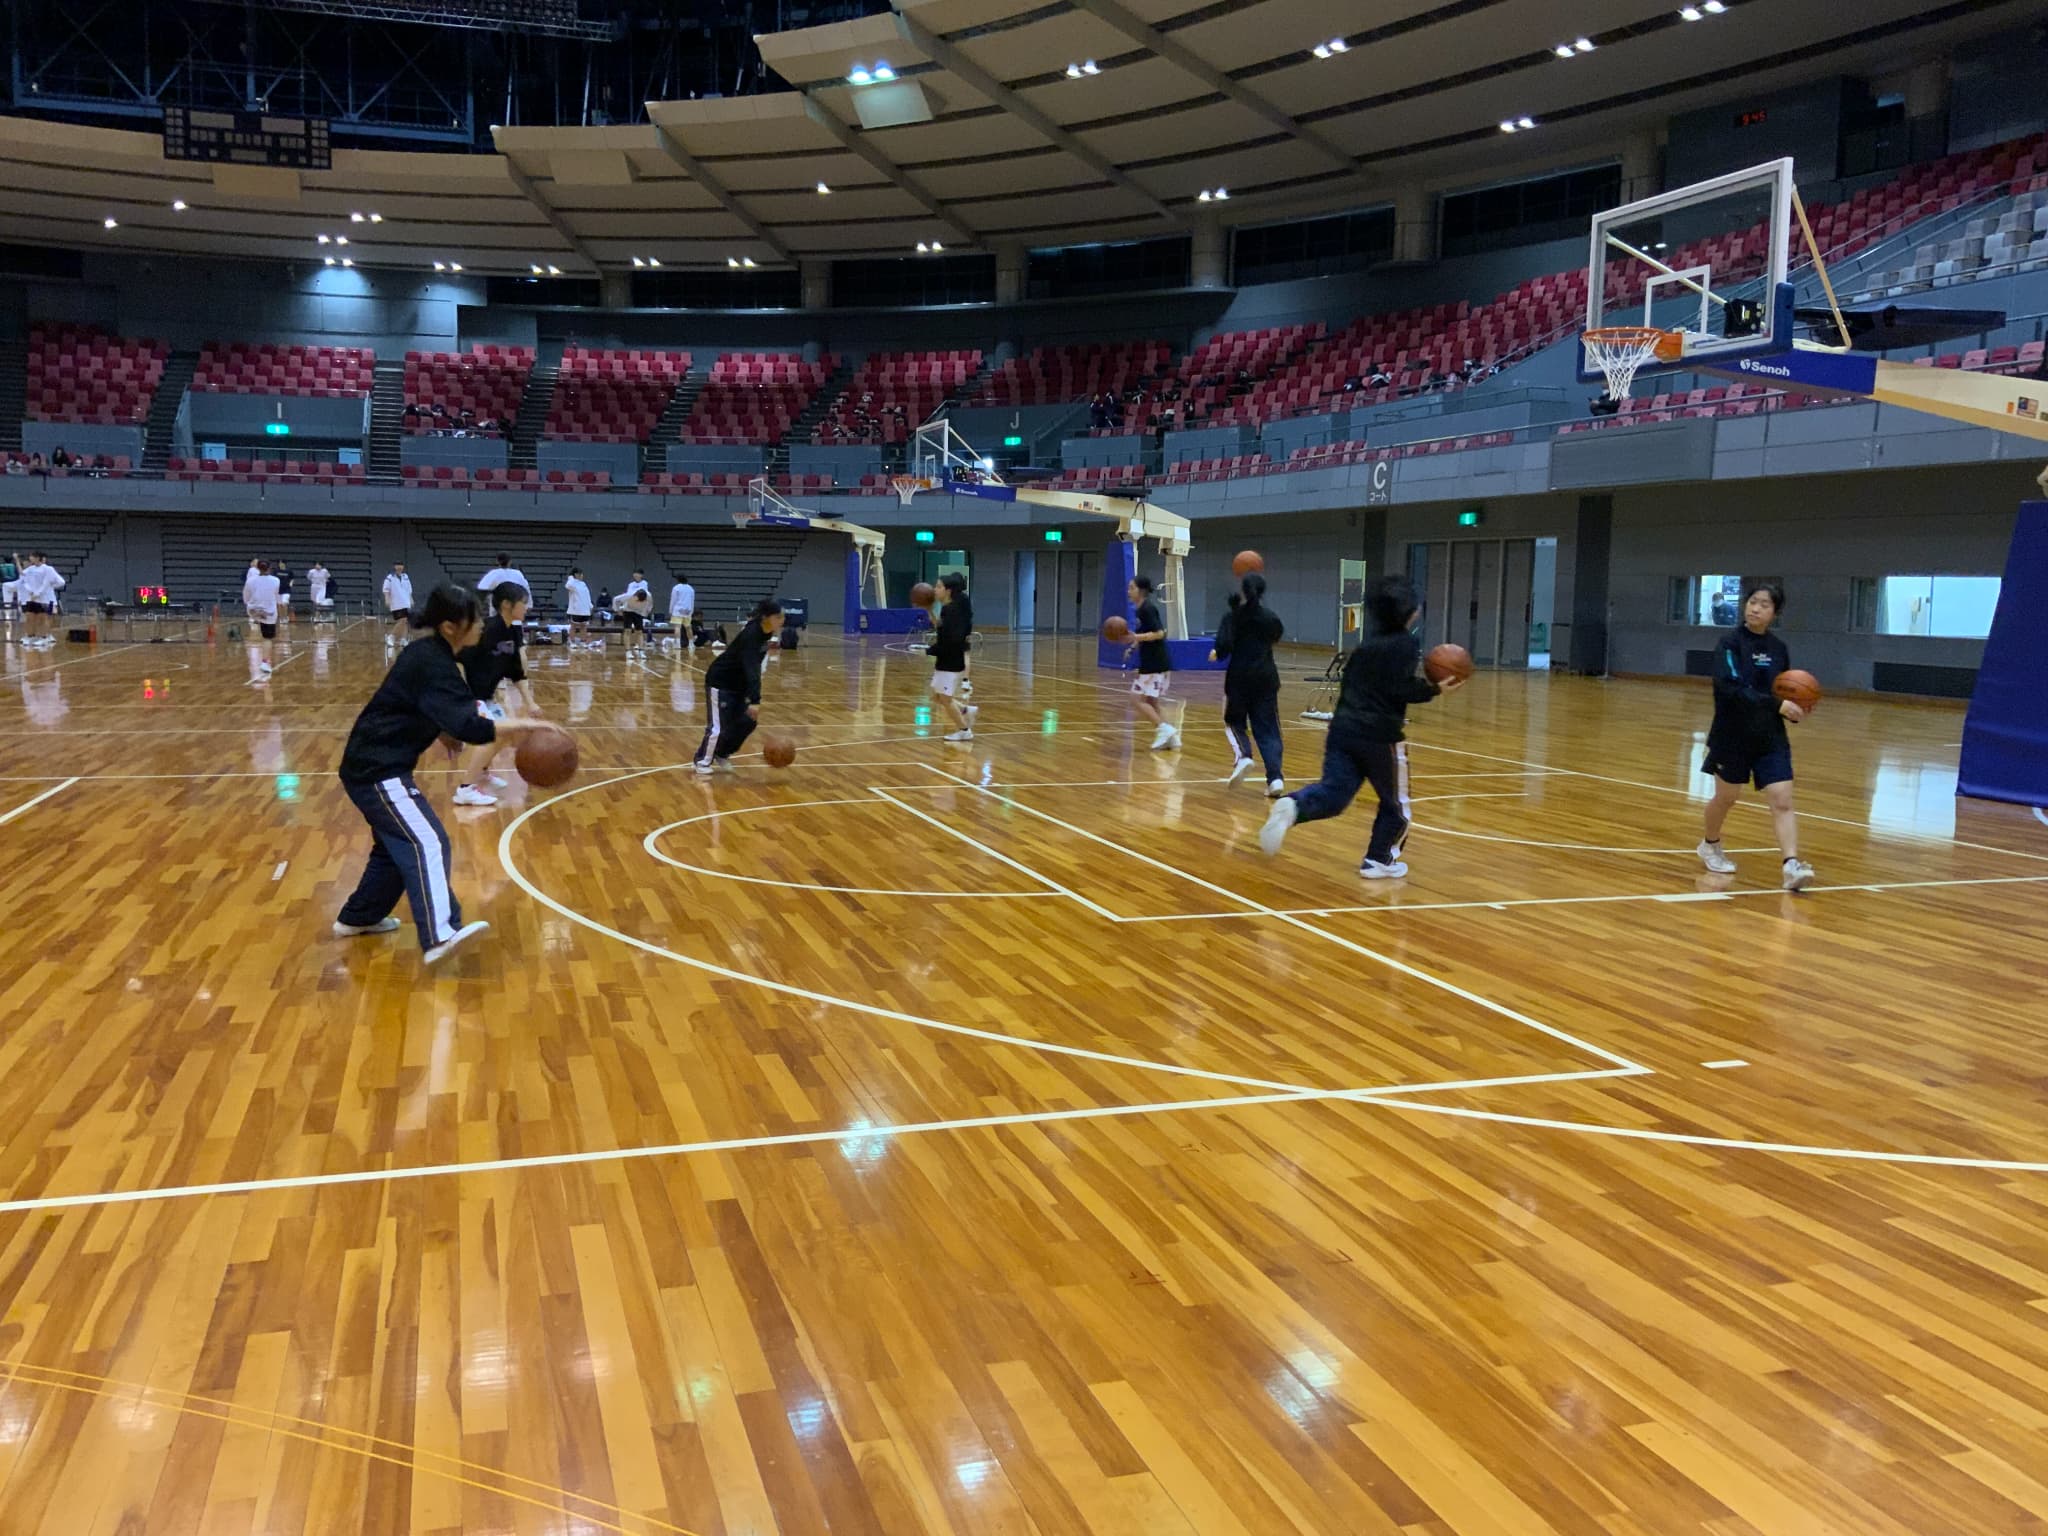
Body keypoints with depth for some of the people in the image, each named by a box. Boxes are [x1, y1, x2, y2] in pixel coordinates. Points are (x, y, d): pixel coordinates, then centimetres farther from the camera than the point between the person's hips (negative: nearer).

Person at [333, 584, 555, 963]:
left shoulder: (430, 654, 9)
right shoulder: (432, 665, -21)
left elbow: (459, 708, 19)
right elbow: (467, 726, -30)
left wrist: (509, 729, 8)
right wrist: (523, 725, -26)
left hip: (375, 764, 10)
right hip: (377, 770, -10)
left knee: (397, 844, 22)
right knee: (426, 843, -19)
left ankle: (358, 917, 36)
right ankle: (439, 936, -30)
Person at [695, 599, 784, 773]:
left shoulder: (766, 633, -7)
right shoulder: (751, 635, -32)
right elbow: (751, 668, -42)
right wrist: (755, 701, -49)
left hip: (739, 683, 8)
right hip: (720, 682, -8)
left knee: (747, 722, 2)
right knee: (719, 726, -7)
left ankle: (721, 756, 18)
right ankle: (703, 761, 13)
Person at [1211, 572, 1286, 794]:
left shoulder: (1233, 617, -6)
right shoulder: (1270, 617, 5)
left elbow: (1224, 645, -18)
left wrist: (1217, 654, 3)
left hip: (1239, 677, -3)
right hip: (1266, 677, 3)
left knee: (1234, 721, 17)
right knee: (1267, 729, 5)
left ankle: (1243, 756, -11)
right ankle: (1275, 777, -9)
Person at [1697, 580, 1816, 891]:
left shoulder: (1779, 648, 5)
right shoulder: (1730, 643, -11)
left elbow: (1783, 691, 15)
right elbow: (1732, 688, -23)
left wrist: (1795, 708, -7)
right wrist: (1777, 705, -30)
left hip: (1770, 737, 3)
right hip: (1733, 736, -3)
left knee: (1782, 800, -10)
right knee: (1726, 797, 14)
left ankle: (1791, 864, -17)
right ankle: (1710, 845, 39)